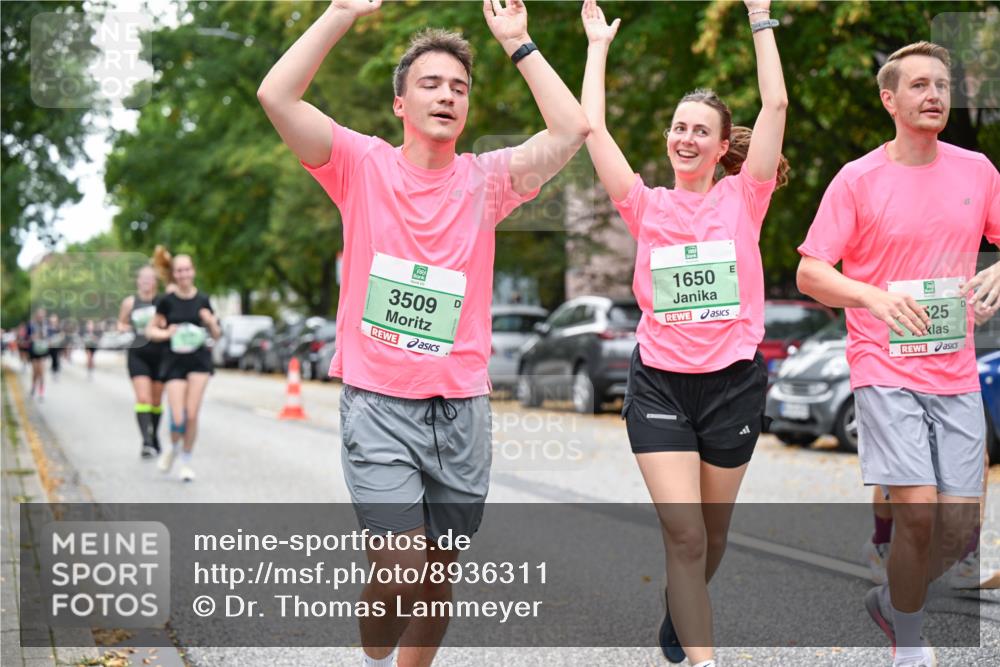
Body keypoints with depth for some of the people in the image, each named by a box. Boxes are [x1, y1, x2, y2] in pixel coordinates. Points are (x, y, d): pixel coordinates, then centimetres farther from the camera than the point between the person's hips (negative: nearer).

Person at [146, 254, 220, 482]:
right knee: (178, 419, -10)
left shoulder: (202, 301, 3)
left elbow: (216, 335, 10)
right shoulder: (167, 301, -2)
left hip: (199, 360, 1)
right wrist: (166, 333, -16)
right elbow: (150, 330, 4)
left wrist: (211, 322, -10)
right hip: (174, 361, -1)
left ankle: (187, 461, 13)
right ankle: (173, 447, 24)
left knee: (192, 414, -7)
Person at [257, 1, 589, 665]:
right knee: (403, 568, -13)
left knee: (440, 573, 10)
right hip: (378, 402, -3)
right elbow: (277, 95, -11)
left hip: (462, 406, 3)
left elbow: (571, 129, -5)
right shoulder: (364, 165, 1)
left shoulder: (485, 180, 7)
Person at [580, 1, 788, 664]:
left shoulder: (742, 199, 1)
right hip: (660, 382, -1)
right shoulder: (647, 206, 3)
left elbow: (775, 105, -6)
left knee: (711, 533, 15)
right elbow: (592, 127, -2)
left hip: (733, 380, 1)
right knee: (684, 534, -12)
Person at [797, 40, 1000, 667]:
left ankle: (893, 601, 31)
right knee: (918, 510, -16)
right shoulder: (857, 179, -3)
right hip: (886, 367, -4)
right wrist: (874, 296, -22)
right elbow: (809, 272, -4)